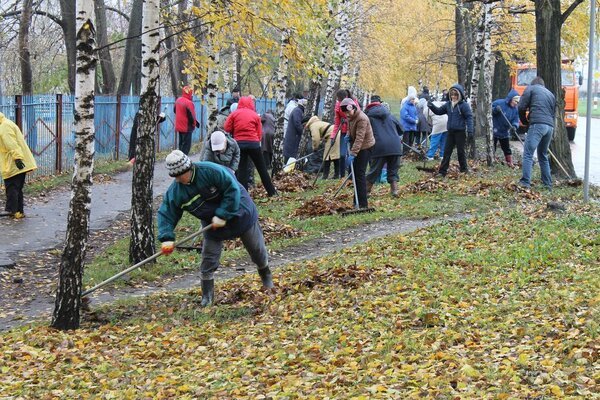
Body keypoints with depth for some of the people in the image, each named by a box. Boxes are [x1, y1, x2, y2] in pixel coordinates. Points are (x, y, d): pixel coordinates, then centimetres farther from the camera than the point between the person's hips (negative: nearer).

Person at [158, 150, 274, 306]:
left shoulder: (211, 171, -32)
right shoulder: (174, 192, -16)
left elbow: (233, 189, -29)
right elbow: (166, 214, -11)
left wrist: (222, 215, -29)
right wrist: (166, 238, -26)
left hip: (239, 211, -3)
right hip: (212, 223, 3)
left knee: (256, 249, 13)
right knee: (208, 259, -4)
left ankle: (266, 276, 40)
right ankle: (207, 297, 11)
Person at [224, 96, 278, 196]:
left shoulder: (234, 114, 2)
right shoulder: (255, 115, 3)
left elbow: (227, 129, -1)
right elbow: (259, 133, 0)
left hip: (239, 143, 0)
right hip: (253, 143, 0)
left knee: (241, 169, 7)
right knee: (262, 168, 11)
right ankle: (272, 191, 16)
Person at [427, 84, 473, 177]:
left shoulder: (464, 105, -9)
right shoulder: (448, 104, 9)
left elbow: (469, 117, -12)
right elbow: (439, 111, 17)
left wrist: (470, 130, -21)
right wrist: (432, 106, -2)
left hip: (460, 132, -6)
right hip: (450, 131, 6)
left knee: (461, 151, 3)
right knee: (447, 151, 4)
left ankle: (464, 169, 16)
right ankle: (442, 171, 5)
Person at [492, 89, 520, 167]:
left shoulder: (515, 109, -2)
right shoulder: (499, 103, -16)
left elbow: (516, 120, -5)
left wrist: (514, 126, -28)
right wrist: (495, 110, -33)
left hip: (505, 133, 5)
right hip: (494, 131, -5)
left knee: (507, 149, 14)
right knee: (492, 149, 0)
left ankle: (510, 164, 22)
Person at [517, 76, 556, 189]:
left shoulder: (531, 88, 11)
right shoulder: (550, 94, 29)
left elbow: (521, 107, 4)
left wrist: (525, 121, 17)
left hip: (537, 125, -6)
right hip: (550, 127, 6)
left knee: (528, 154, -10)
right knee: (543, 156, 18)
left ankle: (525, 182, -22)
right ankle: (548, 184, 15)